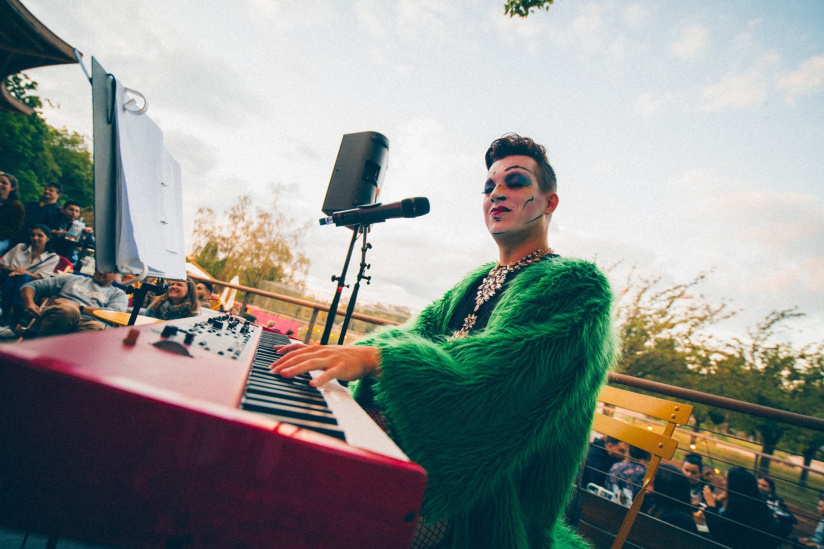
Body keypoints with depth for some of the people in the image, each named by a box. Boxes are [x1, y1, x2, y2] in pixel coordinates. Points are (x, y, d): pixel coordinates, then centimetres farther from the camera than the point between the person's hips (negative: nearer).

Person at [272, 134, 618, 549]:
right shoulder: (476, 282, 17)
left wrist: (374, 357, -32)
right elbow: (421, 329, 4)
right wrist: (346, 353, -15)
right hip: (423, 447, 7)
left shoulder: (577, 284, -9)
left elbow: (507, 362, -25)